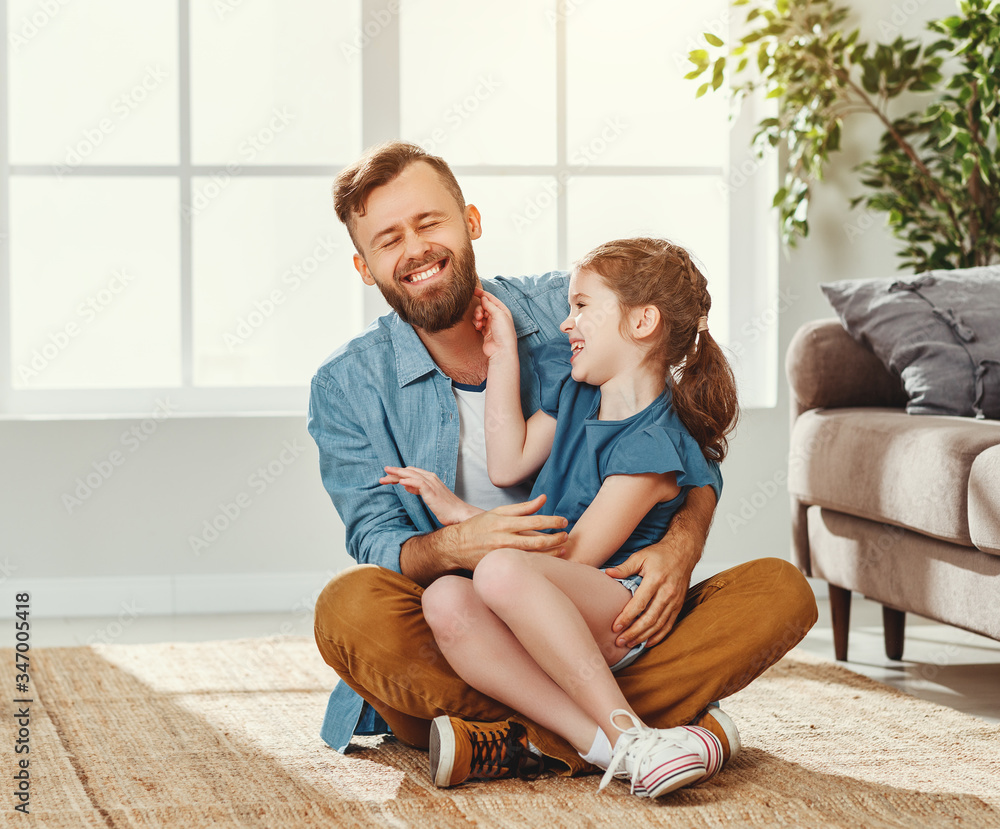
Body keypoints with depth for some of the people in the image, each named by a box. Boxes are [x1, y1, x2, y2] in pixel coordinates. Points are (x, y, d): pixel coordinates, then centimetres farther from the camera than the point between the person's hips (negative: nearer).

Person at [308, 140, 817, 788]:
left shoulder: (564, 312, 3)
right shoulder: (347, 388, 2)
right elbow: (378, 545, -4)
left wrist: (681, 546, -18)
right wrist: (453, 546, -28)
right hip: (451, 648, -1)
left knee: (782, 591, -19)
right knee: (350, 606, -33)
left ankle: (518, 743, -30)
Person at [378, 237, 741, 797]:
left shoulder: (652, 447, -13)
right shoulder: (573, 388, 14)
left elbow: (573, 556, -14)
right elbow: (508, 466, 21)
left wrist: (460, 514, -6)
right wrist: (504, 358, 17)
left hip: (624, 612, -8)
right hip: (553, 621, 8)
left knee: (503, 572, -37)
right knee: (446, 601, -26)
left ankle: (627, 736, -34)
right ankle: (599, 740, -37)